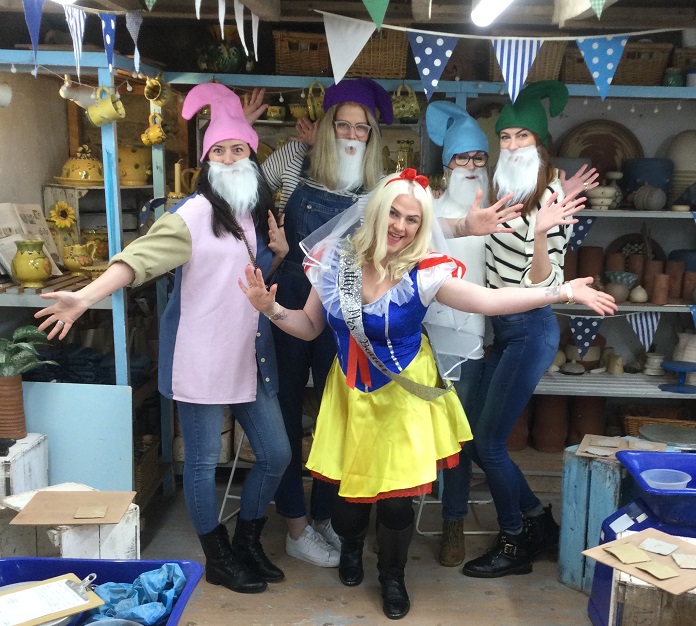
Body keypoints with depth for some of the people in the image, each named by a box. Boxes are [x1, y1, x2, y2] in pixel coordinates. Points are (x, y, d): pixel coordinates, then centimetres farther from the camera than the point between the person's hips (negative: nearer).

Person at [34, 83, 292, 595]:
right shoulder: (193, 215, -11)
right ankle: (219, 559, 24)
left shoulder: (259, 214, 11)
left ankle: (248, 541, 33)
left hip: (252, 358, 7)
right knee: (203, 461, 4)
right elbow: (140, 257, -22)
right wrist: (87, 297, -35)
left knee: (276, 454, 12)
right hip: (203, 360, -7)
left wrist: (280, 253, 2)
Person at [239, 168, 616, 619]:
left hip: (404, 397, -2)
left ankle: (393, 577, 33)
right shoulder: (336, 263, -8)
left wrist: (561, 292, -25)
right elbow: (309, 327, 3)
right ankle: (351, 549, 46)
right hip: (351, 394, 2)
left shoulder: (424, 273, -17)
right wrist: (271, 309, -14)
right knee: (349, 482, 8)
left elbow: (491, 300, -20)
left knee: (397, 495, 2)